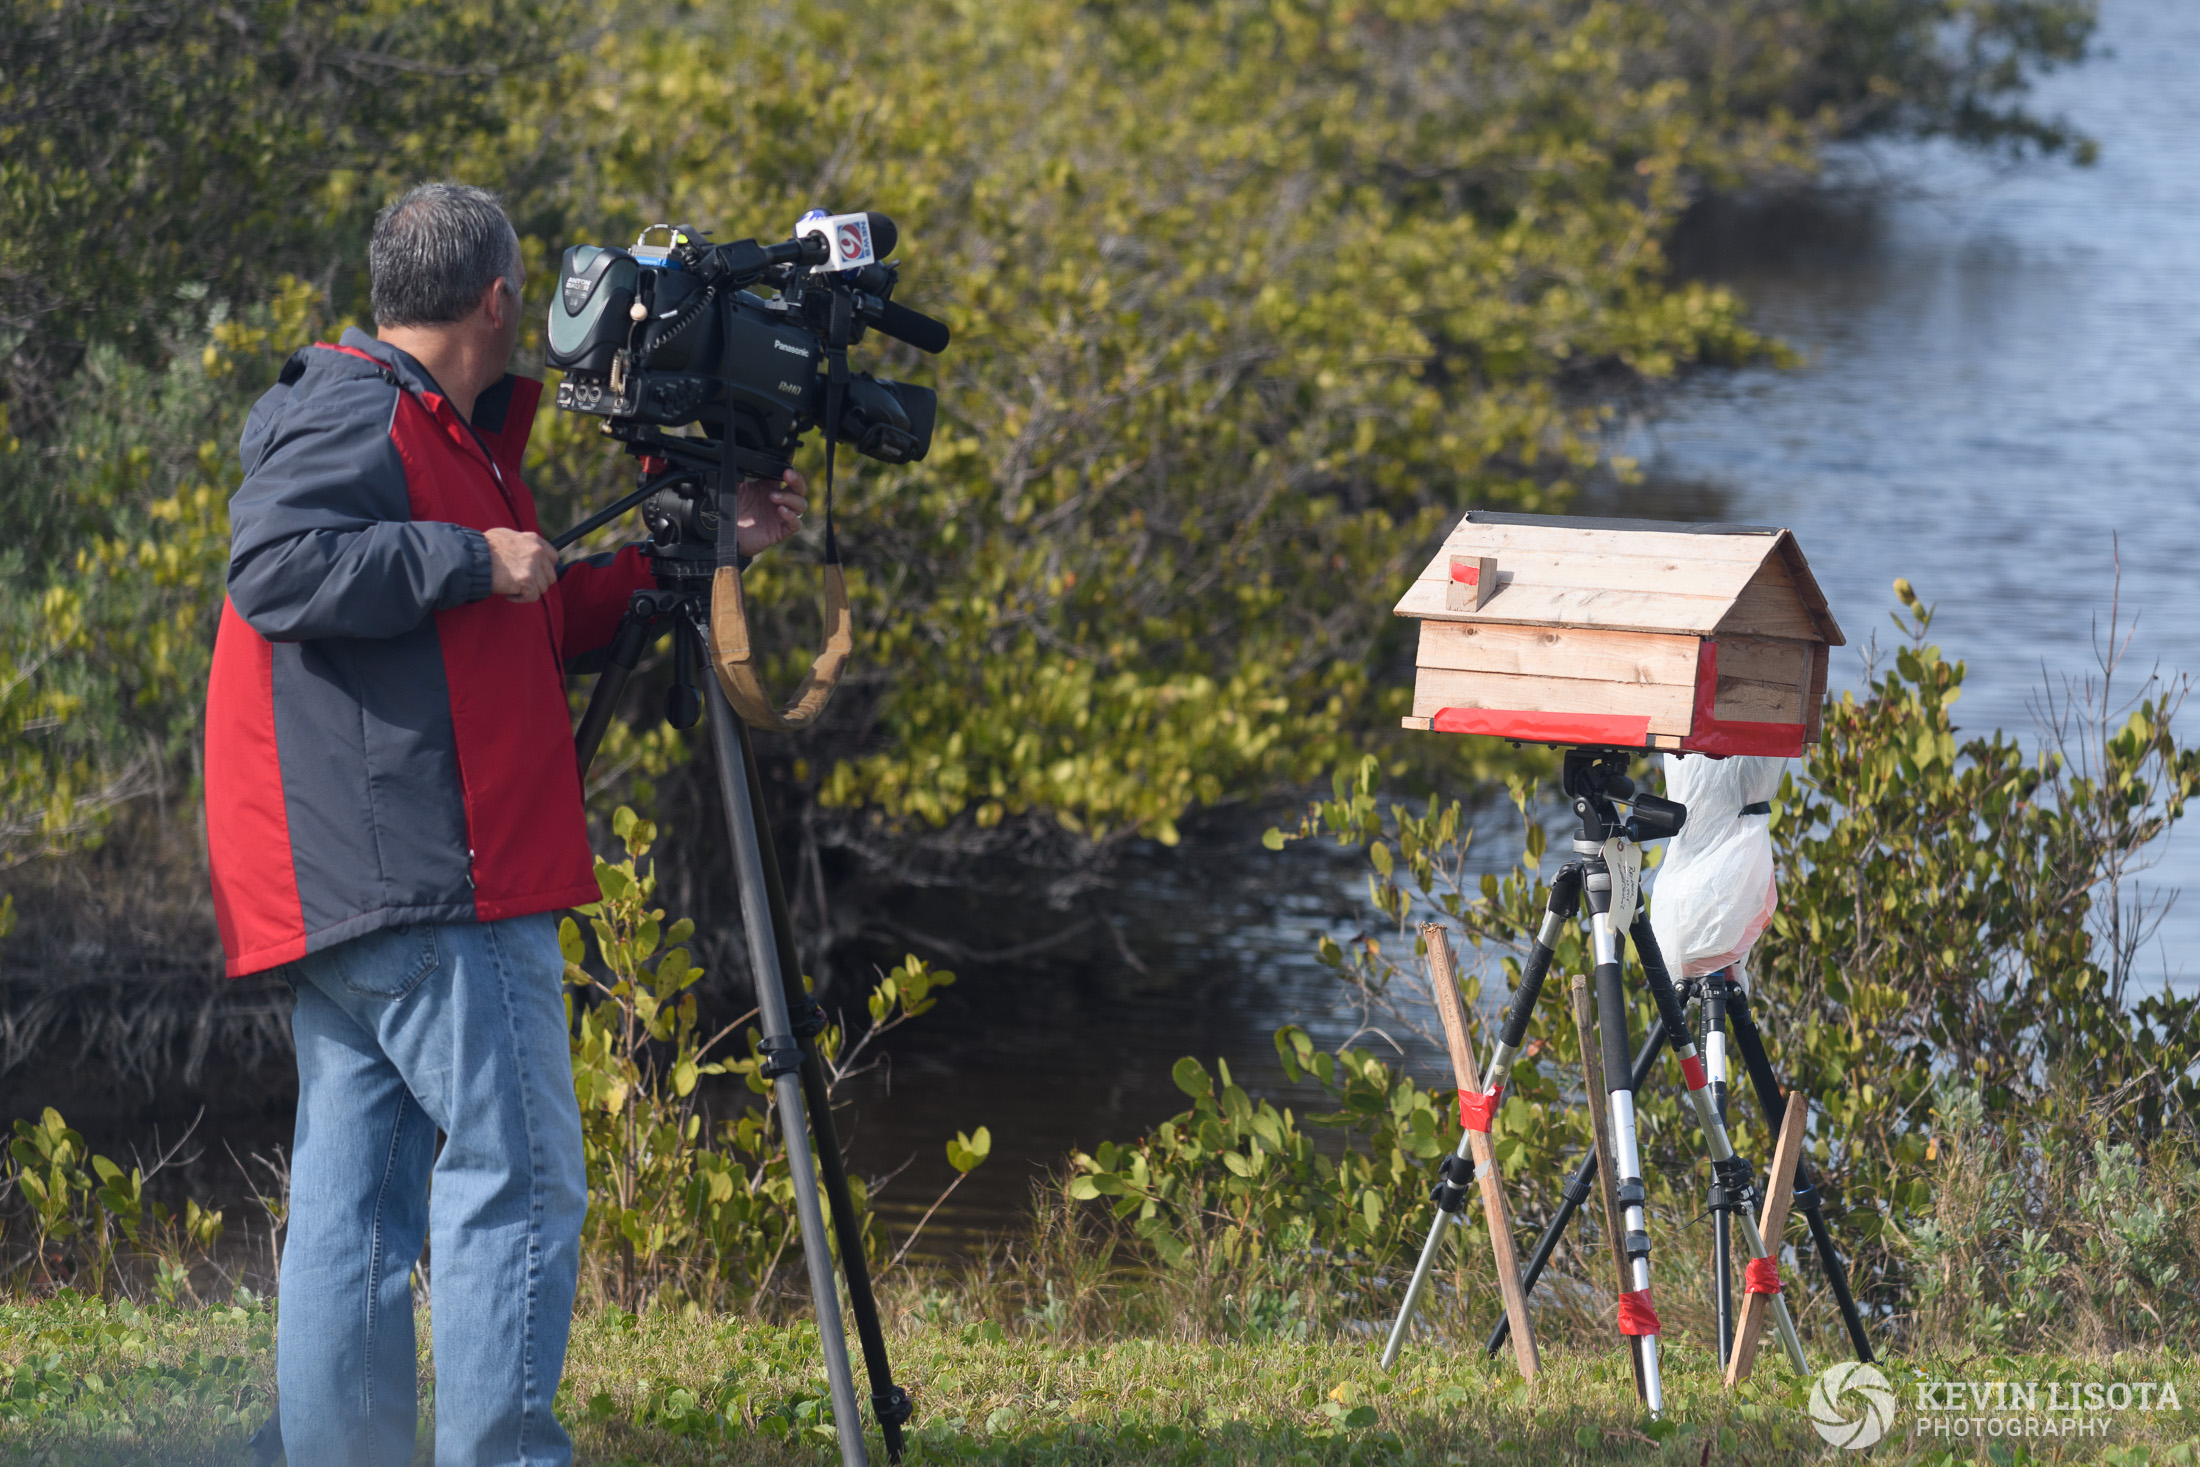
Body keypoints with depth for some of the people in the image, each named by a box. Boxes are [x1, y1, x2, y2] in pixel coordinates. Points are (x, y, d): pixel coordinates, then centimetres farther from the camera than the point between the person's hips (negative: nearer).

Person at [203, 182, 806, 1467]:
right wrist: (473, 557, -19)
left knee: (356, 1201, 6)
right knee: (520, 1176, -10)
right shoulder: (352, 418, -8)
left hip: (342, 894, 10)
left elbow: (548, 627, 31)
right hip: (428, 889, -10)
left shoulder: (441, 436, 24)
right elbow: (279, 568, -24)